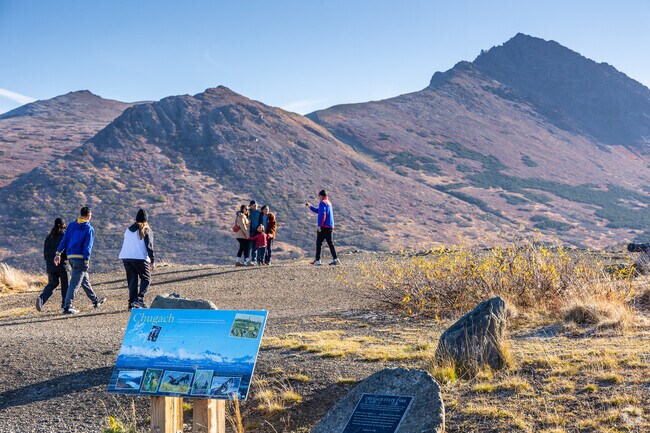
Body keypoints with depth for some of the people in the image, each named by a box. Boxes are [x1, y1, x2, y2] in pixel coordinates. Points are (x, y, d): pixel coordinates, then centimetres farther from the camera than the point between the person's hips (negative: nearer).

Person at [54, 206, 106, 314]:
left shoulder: (71, 225, 10)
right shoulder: (89, 229, -7)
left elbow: (64, 240, 8)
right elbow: (88, 246, -13)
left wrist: (58, 253, 9)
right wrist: (86, 261, -15)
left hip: (70, 256, 7)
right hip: (80, 257, -7)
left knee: (85, 280, 20)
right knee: (75, 283, -6)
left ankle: (95, 300, 33)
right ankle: (67, 307, -9)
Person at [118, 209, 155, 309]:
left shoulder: (128, 230, 15)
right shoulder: (147, 230, -3)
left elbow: (125, 245, 17)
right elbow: (149, 247, -7)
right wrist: (153, 261, -5)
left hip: (126, 258, 5)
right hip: (140, 258, -5)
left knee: (132, 280, 11)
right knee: (146, 279, 5)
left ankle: (132, 303, 7)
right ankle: (139, 298, -15)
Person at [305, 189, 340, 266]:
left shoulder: (323, 202, -9)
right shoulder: (329, 202, 19)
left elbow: (322, 214, -20)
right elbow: (318, 211, 30)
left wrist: (319, 225, -20)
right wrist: (310, 206, 35)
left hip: (324, 226, -9)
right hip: (330, 226, 9)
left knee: (319, 243, -3)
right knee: (330, 242, 10)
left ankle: (317, 261, -5)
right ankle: (335, 259, 3)